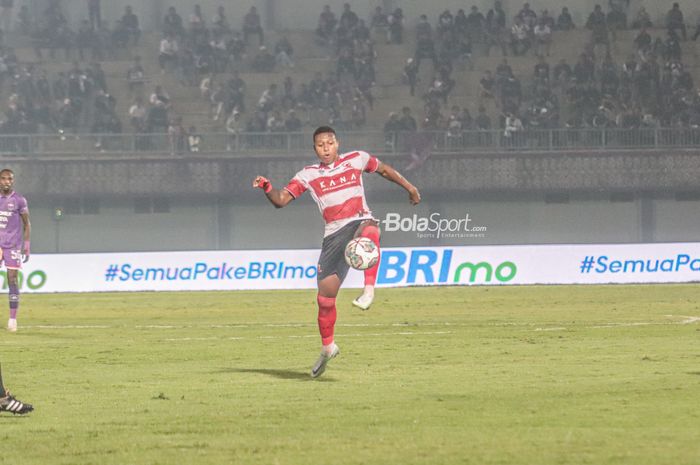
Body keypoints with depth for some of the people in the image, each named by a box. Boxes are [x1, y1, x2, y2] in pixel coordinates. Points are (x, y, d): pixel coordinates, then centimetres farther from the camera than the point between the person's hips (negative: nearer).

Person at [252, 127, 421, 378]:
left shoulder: (356, 159, 8)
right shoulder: (307, 175, 9)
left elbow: (384, 169, 24)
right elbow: (281, 200, 4)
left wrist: (409, 187, 30)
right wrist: (266, 187, -16)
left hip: (360, 222, -2)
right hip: (333, 235, 2)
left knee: (368, 232, -44)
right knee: (325, 296, 0)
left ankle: (369, 290, -47)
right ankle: (328, 347, 22)